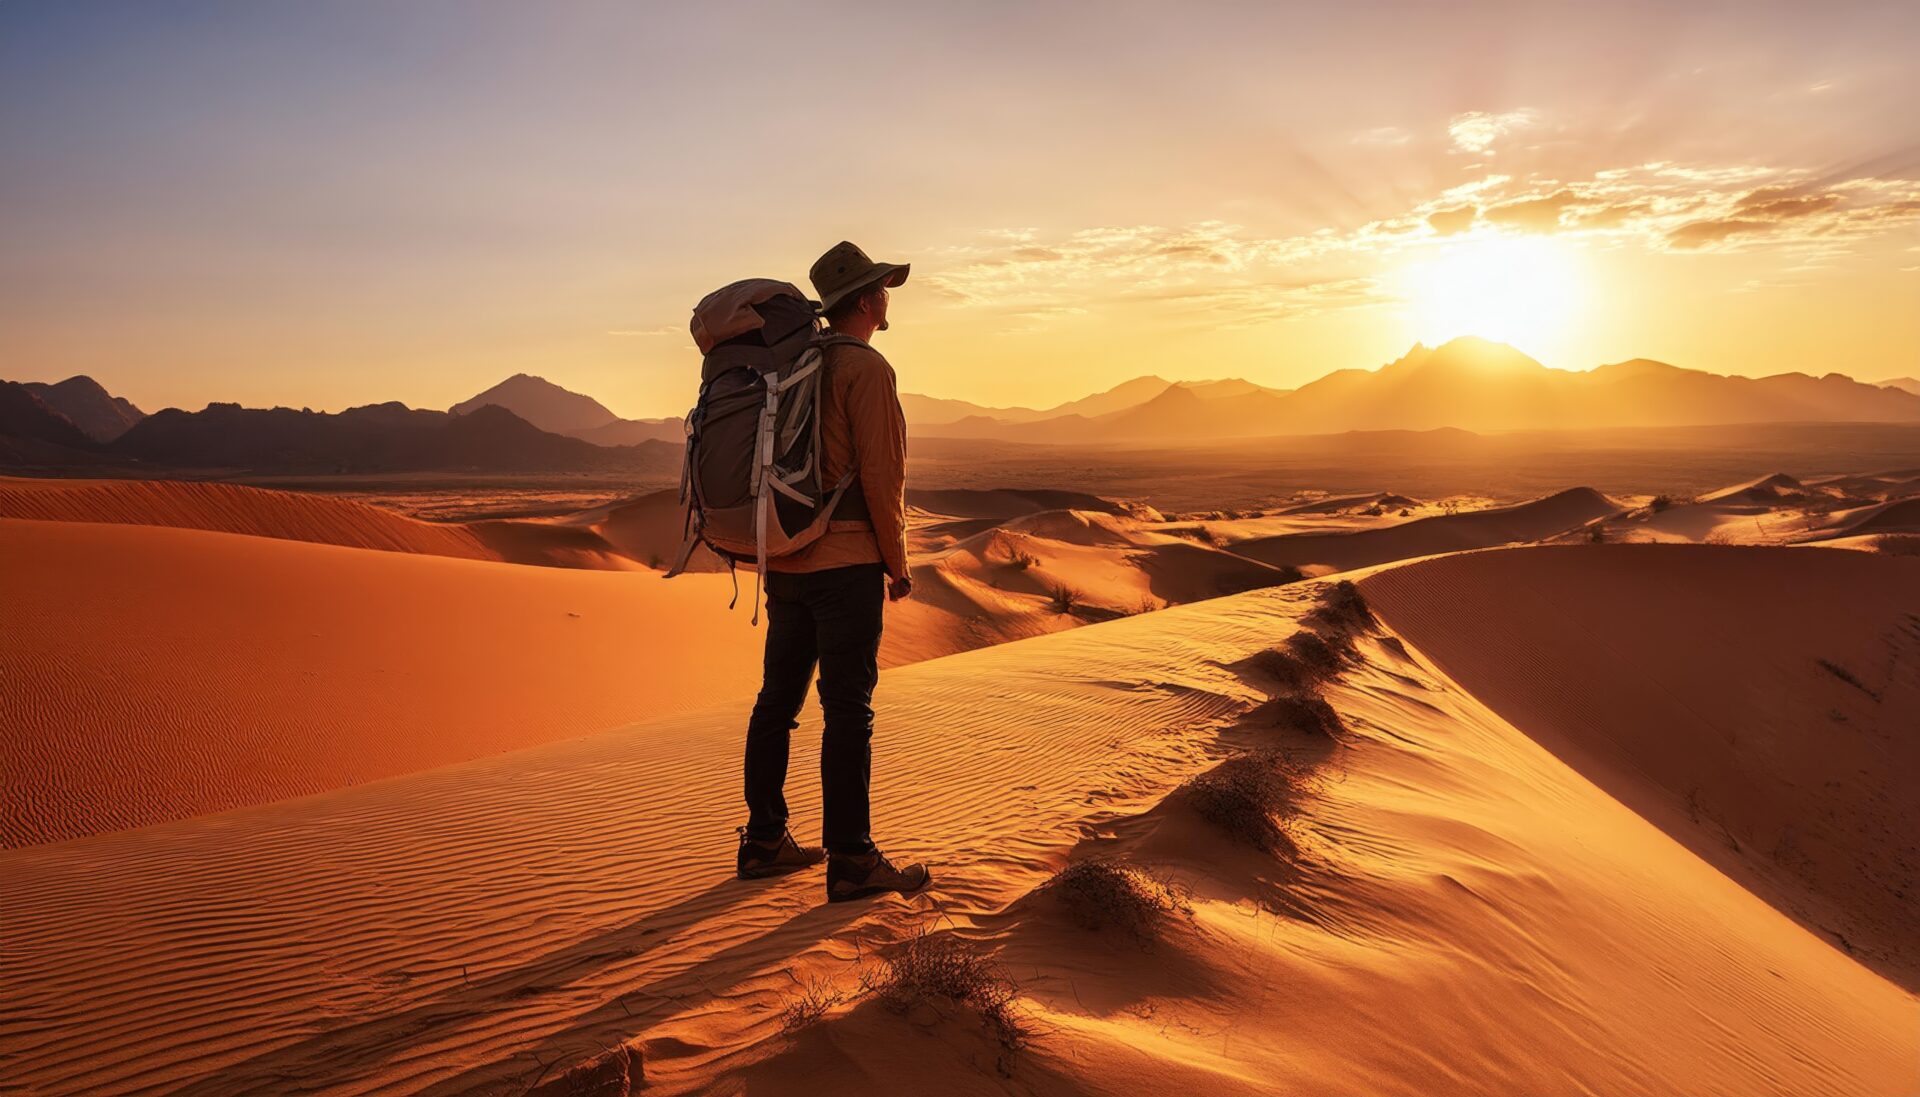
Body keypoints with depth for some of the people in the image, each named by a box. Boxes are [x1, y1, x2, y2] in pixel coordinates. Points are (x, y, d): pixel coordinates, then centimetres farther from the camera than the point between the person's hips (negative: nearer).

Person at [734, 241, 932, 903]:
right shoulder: (866, 368, -10)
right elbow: (881, 475, -14)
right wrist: (899, 564, -5)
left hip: (786, 562, 8)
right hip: (846, 562, -8)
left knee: (779, 698, 12)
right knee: (847, 710, -4)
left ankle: (764, 842, 21)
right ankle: (851, 861, 1)